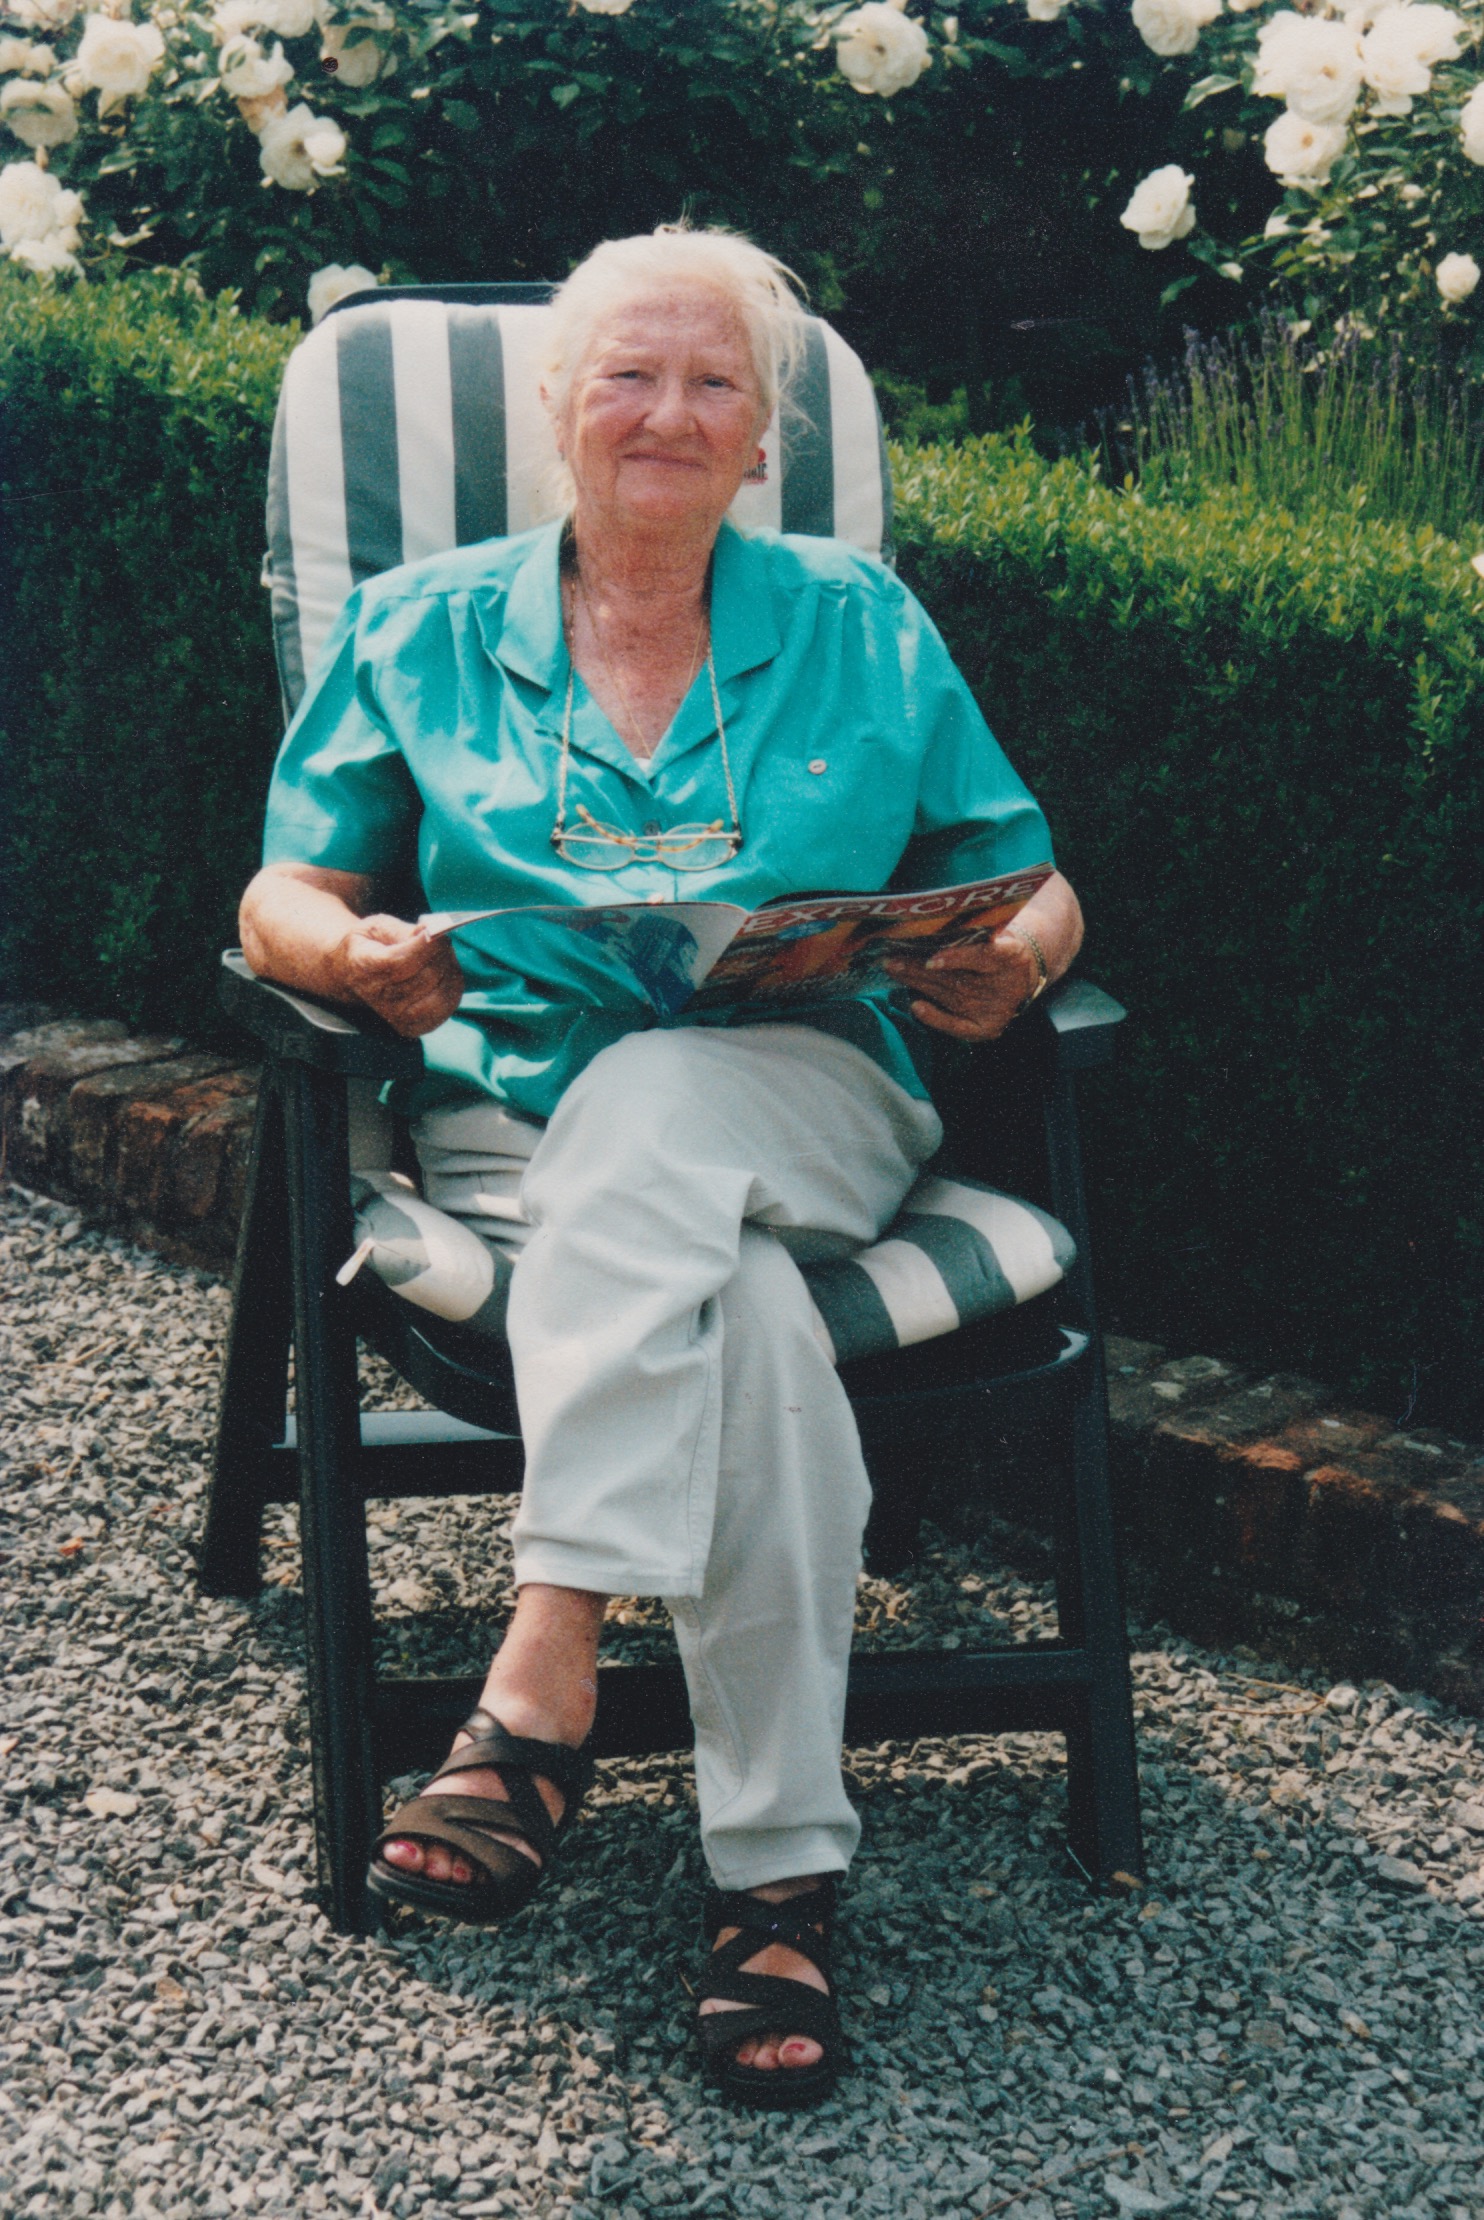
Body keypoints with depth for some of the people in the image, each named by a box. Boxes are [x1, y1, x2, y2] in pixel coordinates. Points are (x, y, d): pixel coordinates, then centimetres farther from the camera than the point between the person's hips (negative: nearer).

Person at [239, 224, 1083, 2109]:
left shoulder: (861, 628, 16)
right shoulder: (421, 633, 15)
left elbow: (1029, 889, 16)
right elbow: (285, 895, 11)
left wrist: (1009, 963, -9)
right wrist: (354, 951, -14)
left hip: (806, 1094, 0)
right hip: (514, 1103, 0)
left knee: (651, 1112, -38)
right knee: (742, 1315, -34)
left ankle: (539, 1686, -42)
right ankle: (780, 1869, -35)